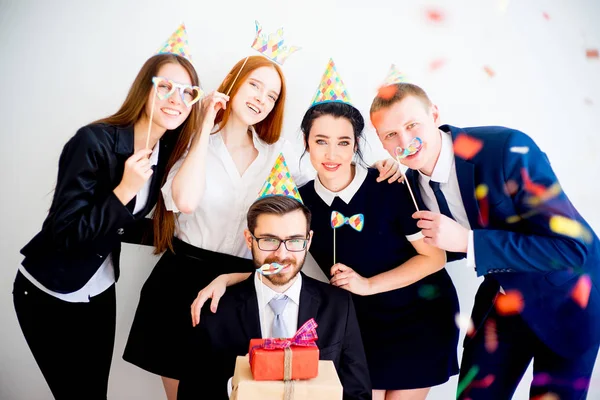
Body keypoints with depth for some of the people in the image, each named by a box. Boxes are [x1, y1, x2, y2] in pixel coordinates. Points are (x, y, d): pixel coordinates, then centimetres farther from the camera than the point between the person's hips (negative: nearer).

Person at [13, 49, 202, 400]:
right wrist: (124, 189, -32)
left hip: (100, 291, 6)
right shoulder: (94, 141, -24)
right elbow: (63, 231, -25)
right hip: (49, 294, -6)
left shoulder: (166, 151, -2)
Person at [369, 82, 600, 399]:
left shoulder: (508, 149, -29)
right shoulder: (409, 181, -10)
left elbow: (571, 248, -30)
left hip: (566, 291, -5)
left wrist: (466, 240, -34)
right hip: (502, 294, 5)